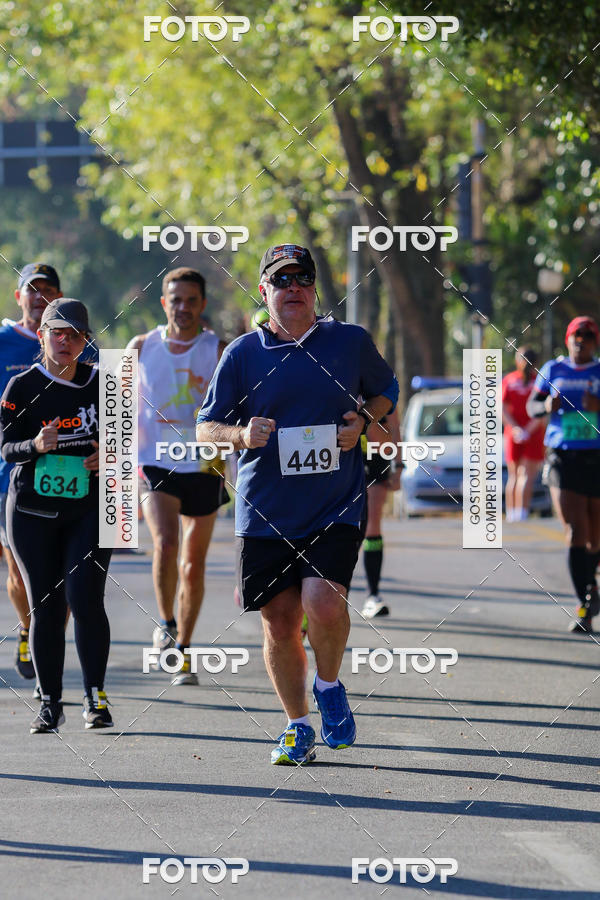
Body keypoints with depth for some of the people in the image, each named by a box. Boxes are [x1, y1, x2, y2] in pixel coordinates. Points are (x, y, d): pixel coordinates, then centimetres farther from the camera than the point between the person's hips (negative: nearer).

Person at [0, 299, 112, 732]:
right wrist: (36, 445, -27)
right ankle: (51, 703, 12)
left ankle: (95, 696, 1)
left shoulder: (99, 384, 3)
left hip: (89, 508, 0)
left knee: (85, 599, -12)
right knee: (45, 606, 2)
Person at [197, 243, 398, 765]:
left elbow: (387, 389, 19)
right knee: (279, 620, 4)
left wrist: (363, 420, -2)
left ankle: (329, 687, 9)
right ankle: (298, 727, 22)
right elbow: (205, 427, 6)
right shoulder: (242, 354, 2)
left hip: (336, 506, -1)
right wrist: (241, 434, -15)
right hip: (265, 514, 1)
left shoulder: (351, 342, 3)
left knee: (324, 603, -21)